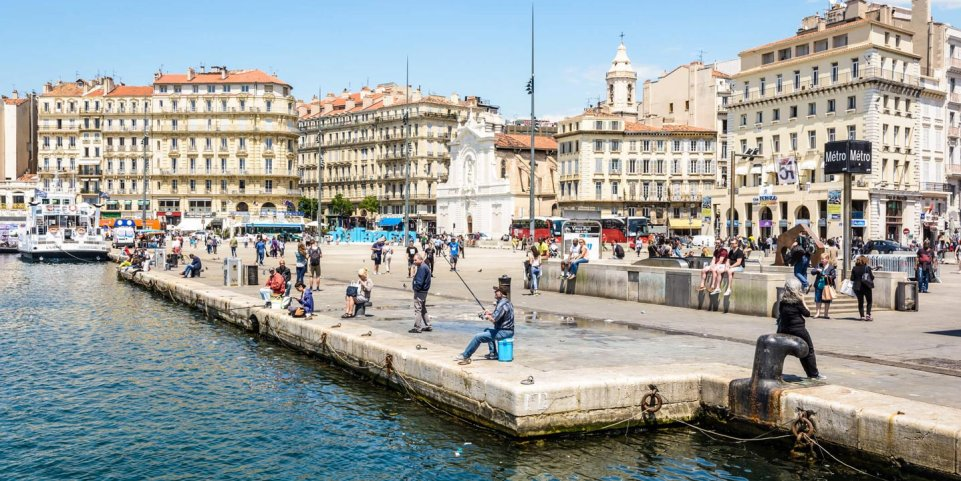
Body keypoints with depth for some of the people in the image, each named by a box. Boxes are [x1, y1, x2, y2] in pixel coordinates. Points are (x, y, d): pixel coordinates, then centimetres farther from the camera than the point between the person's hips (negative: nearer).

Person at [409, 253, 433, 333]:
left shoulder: (422, 268, -20)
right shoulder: (425, 267, 13)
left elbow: (419, 282, -24)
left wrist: (416, 288, -13)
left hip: (420, 292, -11)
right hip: (423, 291, 11)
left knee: (417, 309, -5)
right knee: (423, 309, 19)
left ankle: (417, 328, -1)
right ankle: (427, 326, 25)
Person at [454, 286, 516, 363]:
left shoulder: (502, 304, -20)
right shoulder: (507, 302, 12)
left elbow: (493, 319, -26)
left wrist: (488, 316, -4)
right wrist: (490, 313, 9)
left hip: (504, 332, -10)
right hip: (508, 330, 11)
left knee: (478, 337, -9)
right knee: (487, 330, 32)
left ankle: (465, 356, 2)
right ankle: (493, 353, 25)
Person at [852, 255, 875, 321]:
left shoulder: (854, 269, -2)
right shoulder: (867, 268, -9)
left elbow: (852, 279, -2)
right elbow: (872, 277, -6)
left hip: (858, 287, 2)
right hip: (866, 287, -2)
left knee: (860, 302, 9)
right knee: (869, 301, 8)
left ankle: (862, 316, 6)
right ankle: (868, 315, -5)